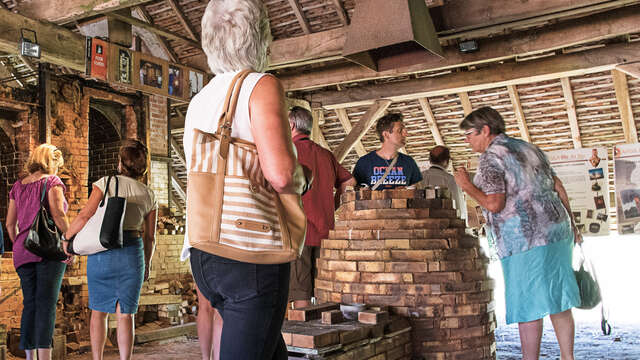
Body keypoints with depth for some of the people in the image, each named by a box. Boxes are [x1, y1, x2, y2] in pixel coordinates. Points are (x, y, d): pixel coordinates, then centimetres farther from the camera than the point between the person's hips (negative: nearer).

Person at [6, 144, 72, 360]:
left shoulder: (18, 186, 17)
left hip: (23, 251, 6)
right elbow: (58, 214, -13)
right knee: (47, 304, -8)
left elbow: (10, 223, 15)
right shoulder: (52, 181, -1)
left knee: (29, 304, 9)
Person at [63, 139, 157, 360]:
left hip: (101, 253, -1)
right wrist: (147, 263, 20)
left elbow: (86, 215, -11)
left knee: (99, 311, 14)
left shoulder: (106, 183, -3)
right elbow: (150, 237, 8)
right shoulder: (148, 195, 6)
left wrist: (67, 237, 4)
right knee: (125, 315, 5)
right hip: (131, 253, 1)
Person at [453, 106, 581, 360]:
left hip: (524, 238, -9)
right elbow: (558, 187, 18)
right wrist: (571, 224, 23)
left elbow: (494, 204, -18)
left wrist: (467, 186, -4)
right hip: (556, 230, 9)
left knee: (527, 305, -2)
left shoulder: (490, 158, -8)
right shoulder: (528, 148, 17)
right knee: (558, 299, 14)